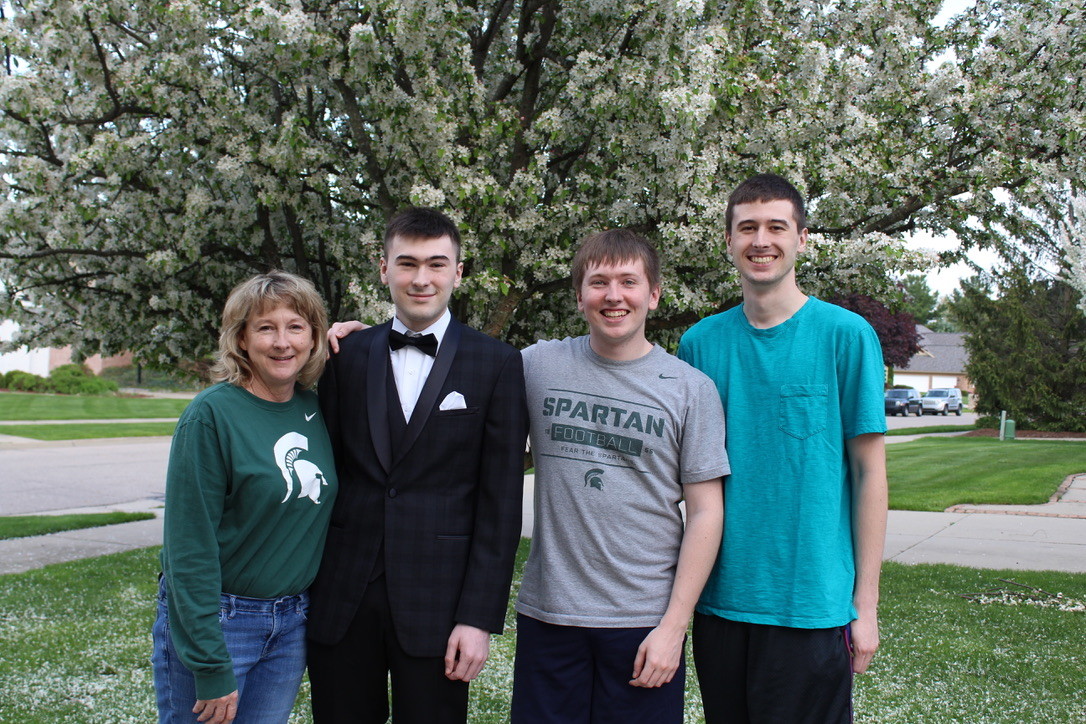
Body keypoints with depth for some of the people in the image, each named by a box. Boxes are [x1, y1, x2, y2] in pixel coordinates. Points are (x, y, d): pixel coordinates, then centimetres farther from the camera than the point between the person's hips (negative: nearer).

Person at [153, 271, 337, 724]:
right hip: (216, 618, -5)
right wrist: (212, 668, -18)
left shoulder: (313, 409, 3)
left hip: (293, 621, 6)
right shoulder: (211, 414, -15)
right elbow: (189, 546, -16)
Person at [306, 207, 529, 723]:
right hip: (341, 599, 3)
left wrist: (480, 617, -8)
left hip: (436, 603, -2)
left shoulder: (497, 364, -1)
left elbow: (500, 501, -4)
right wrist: (306, 587, 4)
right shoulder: (347, 356, 6)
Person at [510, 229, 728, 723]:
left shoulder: (691, 389, -1)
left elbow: (705, 513, -2)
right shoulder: (537, 365, 2)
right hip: (547, 613, 1)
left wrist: (674, 625, -7)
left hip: (646, 621, -1)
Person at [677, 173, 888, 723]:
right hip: (718, 597, 3)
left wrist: (865, 604, -6)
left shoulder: (846, 335, -5)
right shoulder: (699, 343, 4)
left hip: (812, 604, -3)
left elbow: (869, 473, -3)